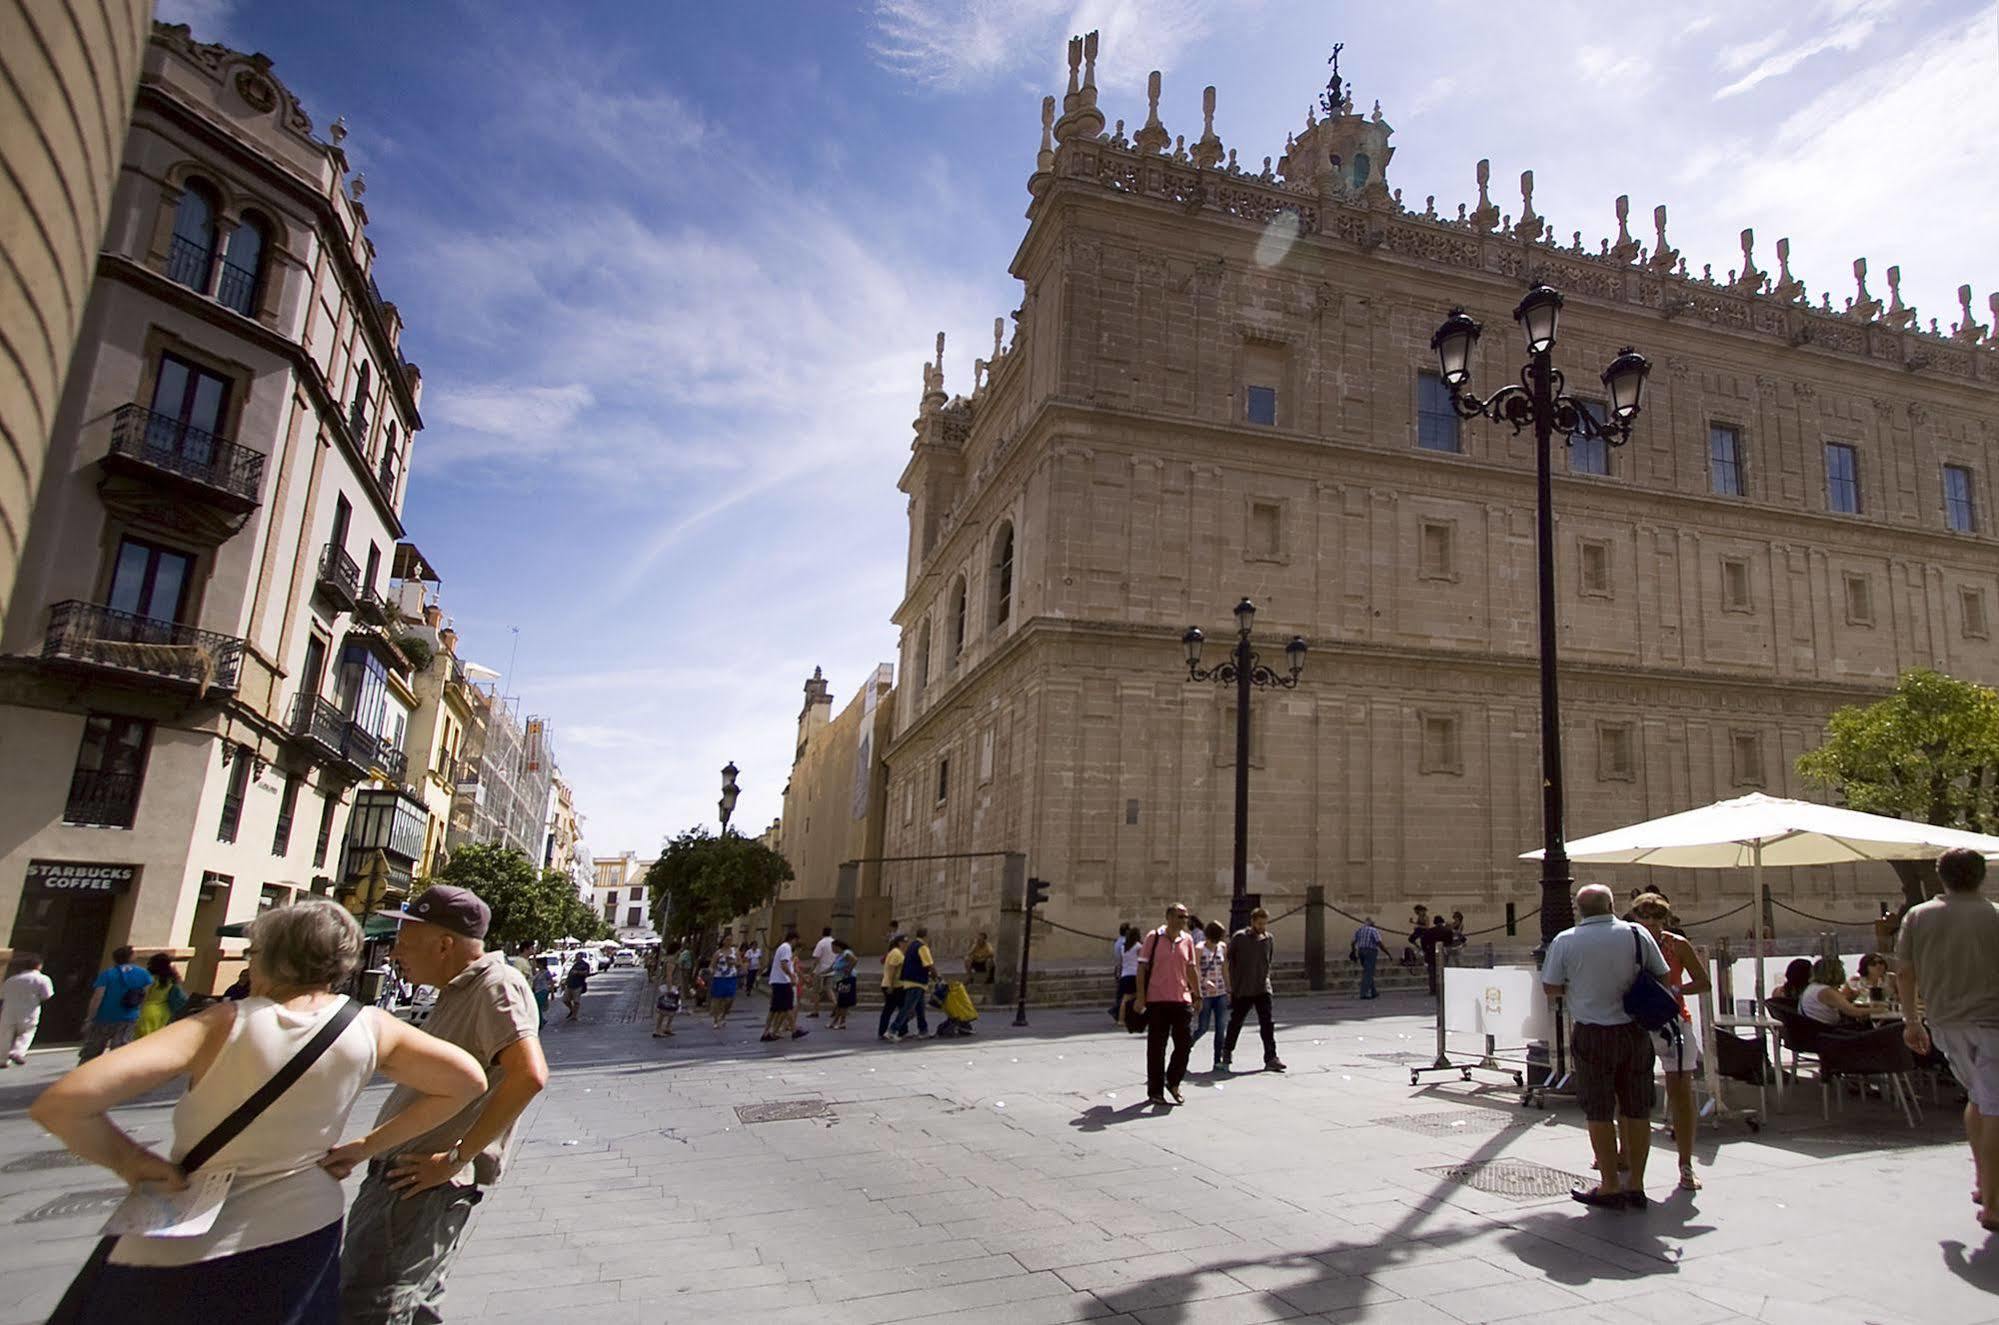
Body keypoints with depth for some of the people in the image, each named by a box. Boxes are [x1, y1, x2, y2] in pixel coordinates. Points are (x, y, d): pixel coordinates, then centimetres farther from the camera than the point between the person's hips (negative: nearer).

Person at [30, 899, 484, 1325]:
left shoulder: (224, 1025, -18)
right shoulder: (369, 1028, -9)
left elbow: (61, 1103, -25)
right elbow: (466, 1080, -1)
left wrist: (127, 1158, -8)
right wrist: (368, 1145, 5)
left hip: (180, 1253, -2)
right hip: (303, 1237, 3)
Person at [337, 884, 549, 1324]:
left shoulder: (497, 986, -17)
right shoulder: (457, 993, 16)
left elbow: (529, 1076, -32)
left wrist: (454, 1159, -26)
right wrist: (363, 1151, 20)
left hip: (422, 1187, -10)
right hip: (403, 1179, 10)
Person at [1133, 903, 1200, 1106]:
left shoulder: (1187, 940, 7)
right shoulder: (1153, 938, -5)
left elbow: (1191, 969, 15)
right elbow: (1142, 968, -5)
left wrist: (1197, 995, 12)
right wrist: (1140, 996, -10)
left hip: (1182, 1000, 4)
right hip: (1157, 1000, -3)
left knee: (1185, 1043, 1)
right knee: (1156, 1047, 4)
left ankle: (1173, 1083, 23)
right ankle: (1155, 1091, 16)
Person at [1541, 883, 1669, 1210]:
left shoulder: (1565, 941, -6)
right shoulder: (1638, 934, -2)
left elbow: (1550, 988, -2)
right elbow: (1663, 977, 7)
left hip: (1593, 1034, -2)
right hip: (1635, 1031, 3)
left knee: (1599, 1113, 5)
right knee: (1637, 1111, 11)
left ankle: (1610, 1187, 11)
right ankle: (1636, 1186, 18)